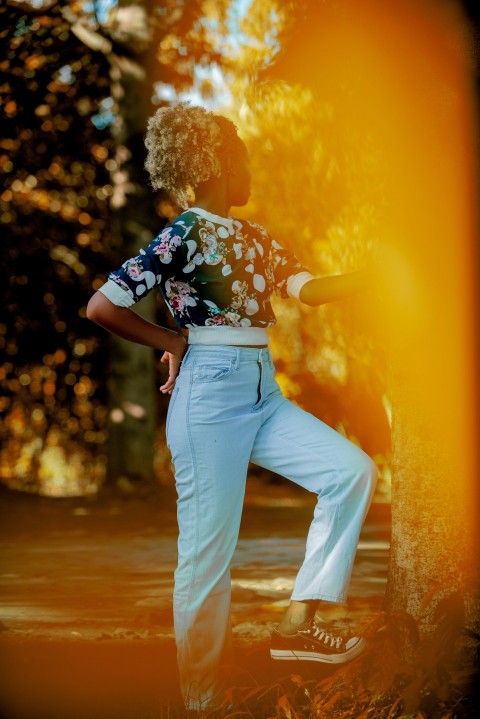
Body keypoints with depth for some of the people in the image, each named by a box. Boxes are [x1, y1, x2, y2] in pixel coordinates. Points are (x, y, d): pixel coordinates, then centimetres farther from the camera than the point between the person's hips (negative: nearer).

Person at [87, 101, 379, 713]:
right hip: (211, 397, -8)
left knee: (352, 470, -6)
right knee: (208, 549, -3)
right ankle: (201, 697, 11)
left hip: (263, 397, 8)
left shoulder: (253, 239, 15)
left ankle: (297, 626, -3)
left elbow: (308, 288, 9)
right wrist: (172, 343, -5)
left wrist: (374, 273, -1)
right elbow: (101, 307, -12)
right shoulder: (184, 235, -9)